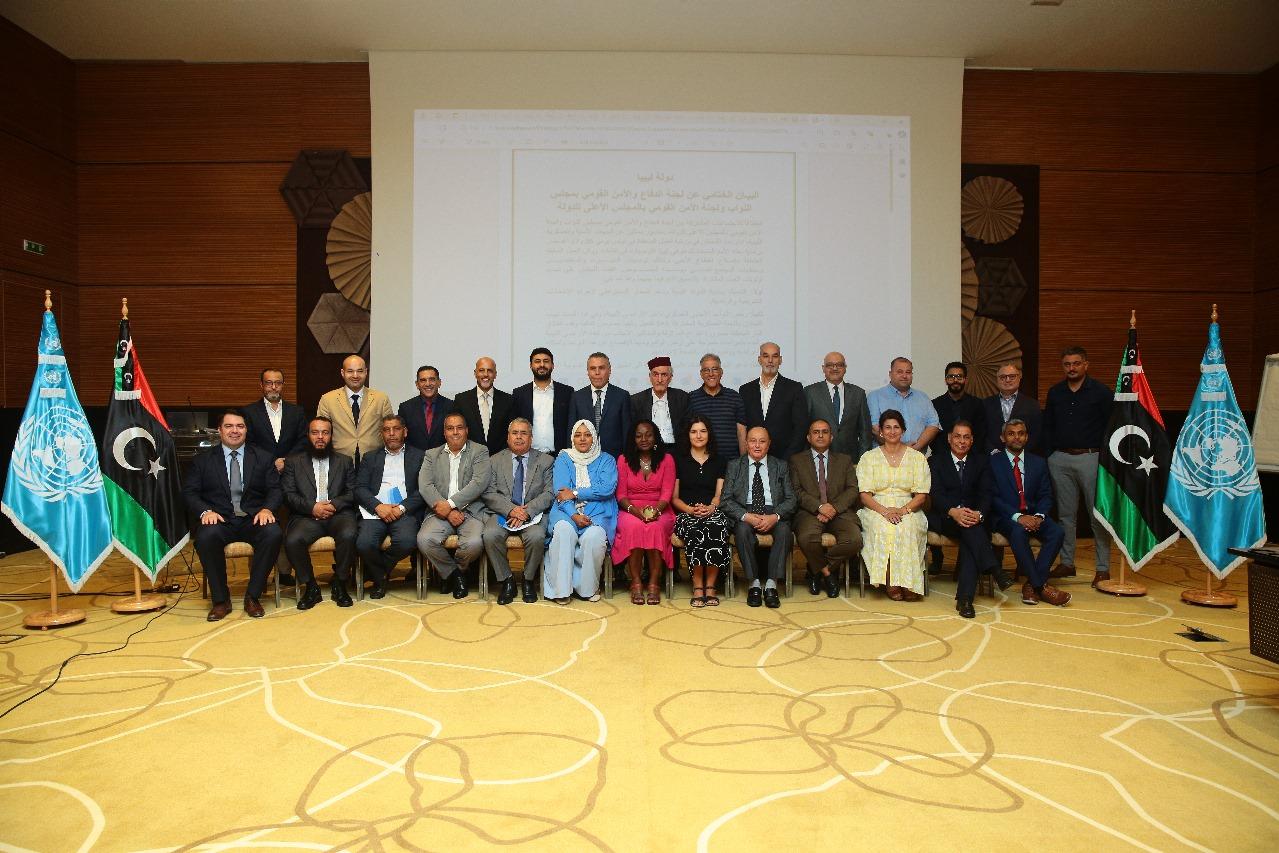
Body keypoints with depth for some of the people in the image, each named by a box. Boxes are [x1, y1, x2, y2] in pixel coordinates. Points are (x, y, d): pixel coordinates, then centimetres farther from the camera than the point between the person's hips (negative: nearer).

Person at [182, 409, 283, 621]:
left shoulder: (263, 458, 14)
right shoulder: (202, 460, 14)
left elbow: (275, 489, 8)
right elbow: (189, 492, 6)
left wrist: (267, 509, -13)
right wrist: (205, 511, -14)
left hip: (253, 519, 0)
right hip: (219, 519, 0)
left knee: (273, 534, -32)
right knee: (206, 537, -35)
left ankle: (252, 597, -17)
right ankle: (220, 600, -17)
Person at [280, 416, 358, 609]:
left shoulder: (345, 461, 20)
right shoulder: (293, 462, 18)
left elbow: (353, 492, 9)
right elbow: (288, 494, 5)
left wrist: (335, 504, -10)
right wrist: (312, 507, -11)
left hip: (339, 514, 0)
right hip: (307, 516, 0)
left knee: (348, 535, -34)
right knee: (292, 540, -31)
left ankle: (339, 584, -11)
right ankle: (310, 587, -9)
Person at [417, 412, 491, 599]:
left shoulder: (479, 452, 7)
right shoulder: (432, 455, 15)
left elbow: (479, 483, -8)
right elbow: (425, 486, 1)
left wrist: (450, 503, -16)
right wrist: (449, 512, -13)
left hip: (471, 511, -2)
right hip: (441, 512, 2)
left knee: (474, 543, -30)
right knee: (424, 539, -26)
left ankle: (456, 569, 7)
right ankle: (453, 572, 3)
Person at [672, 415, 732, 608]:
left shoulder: (719, 461, 17)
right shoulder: (679, 460, 13)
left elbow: (719, 494, 7)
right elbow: (674, 498, 9)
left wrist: (710, 508, -15)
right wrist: (691, 510, -11)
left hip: (712, 512, 1)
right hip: (686, 513, -1)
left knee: (717, 528, -35)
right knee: (694, 530, -36)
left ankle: (710, 586, -27)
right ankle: (697, 586, -27)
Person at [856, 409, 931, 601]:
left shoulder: (916, 457, 11)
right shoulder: (869, 457, 10)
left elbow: (921, 494, 4)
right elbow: (865, 495, 1)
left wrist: (903, 510, -16)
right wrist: (884, 511, -18)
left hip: (907, 510, 0)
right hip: (876, 509, 0)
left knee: (907, 528, -34)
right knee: (883, 527, -34)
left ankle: (907, 583, -30)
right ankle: (890, 582, -26)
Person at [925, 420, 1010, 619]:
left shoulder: (981, 461, 13)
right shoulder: (936, 461, 6)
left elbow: (986, 493, -1)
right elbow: (935, 493, -9)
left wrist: (979, 514, -24)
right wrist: (953, 512, -30)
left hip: (974, 516, 1)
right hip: (944, 518, -1)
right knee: (969, 527, -35)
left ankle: (965, 598, -40)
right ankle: (995, 569, -38)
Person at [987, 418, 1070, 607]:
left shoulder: (1038, 463, 15)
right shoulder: (993, 462, 2)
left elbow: (1046, 495, 9)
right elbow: (993, 497, -7)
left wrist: (1039, 516, -12)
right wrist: (1017, 517, -20)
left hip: (1033, 515, 4)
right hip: (1005, 517, -4)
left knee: (1057, 531, -25)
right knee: (1019, 531, -36)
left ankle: (1031, 585, -21)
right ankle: (1041, 586, -28)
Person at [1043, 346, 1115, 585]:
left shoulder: (1101, 392, 0)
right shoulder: (1055, 393, 11)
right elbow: (1047, 427, 14)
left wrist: (1104, 457, -9)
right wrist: (1048, 456, 7)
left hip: (1090, 458, -4)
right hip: (1060, 459, 4)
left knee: (1098, 513, -2)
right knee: (1065, 513, 9)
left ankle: (1103, 568, 5)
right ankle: (1067, 563, 17)